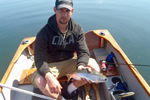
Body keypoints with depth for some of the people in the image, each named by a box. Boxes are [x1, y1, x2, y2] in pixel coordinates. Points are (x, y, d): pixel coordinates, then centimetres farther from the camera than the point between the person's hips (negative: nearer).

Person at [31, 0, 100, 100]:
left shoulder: (77, 29, -6)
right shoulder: (44, 32, -15)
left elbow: (83, 52, -9)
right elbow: (40, 58, -19)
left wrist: (81, 65, -31)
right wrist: (49, 76, -37)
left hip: (70, 62, 3)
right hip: (51, 65, -1)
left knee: (94, 67, -18)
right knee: (39, 81, -32)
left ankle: (70, 88, 0)